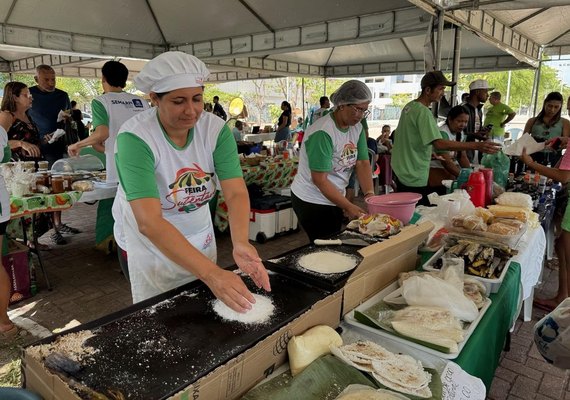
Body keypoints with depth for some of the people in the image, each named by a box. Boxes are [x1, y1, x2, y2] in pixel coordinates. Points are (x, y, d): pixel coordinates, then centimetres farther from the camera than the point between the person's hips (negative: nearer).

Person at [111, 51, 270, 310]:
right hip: (148, 241, -3)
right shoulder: (134, 138, -28)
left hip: (200, 235, 4)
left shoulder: (216, 129, -15)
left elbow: (236, 193, -21)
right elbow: (149, 222, -37)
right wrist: (211, 273, -46)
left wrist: (240, 243, -42)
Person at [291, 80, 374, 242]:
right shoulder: (322, 133, -23)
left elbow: (363, 163, -1)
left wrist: (370, 195, -15)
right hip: (312, 202, -8)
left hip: (334, 198, 8)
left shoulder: (357, 127, 1)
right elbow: (320, 180, -24)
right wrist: (348, 207, -25)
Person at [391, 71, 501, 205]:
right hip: (414, 180, -10)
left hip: (400, 173, 10)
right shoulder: (423, 112, -20)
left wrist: (430, 153, 16)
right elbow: (439, 143, -30)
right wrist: (477, 146, -33)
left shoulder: (410, 106, 10)